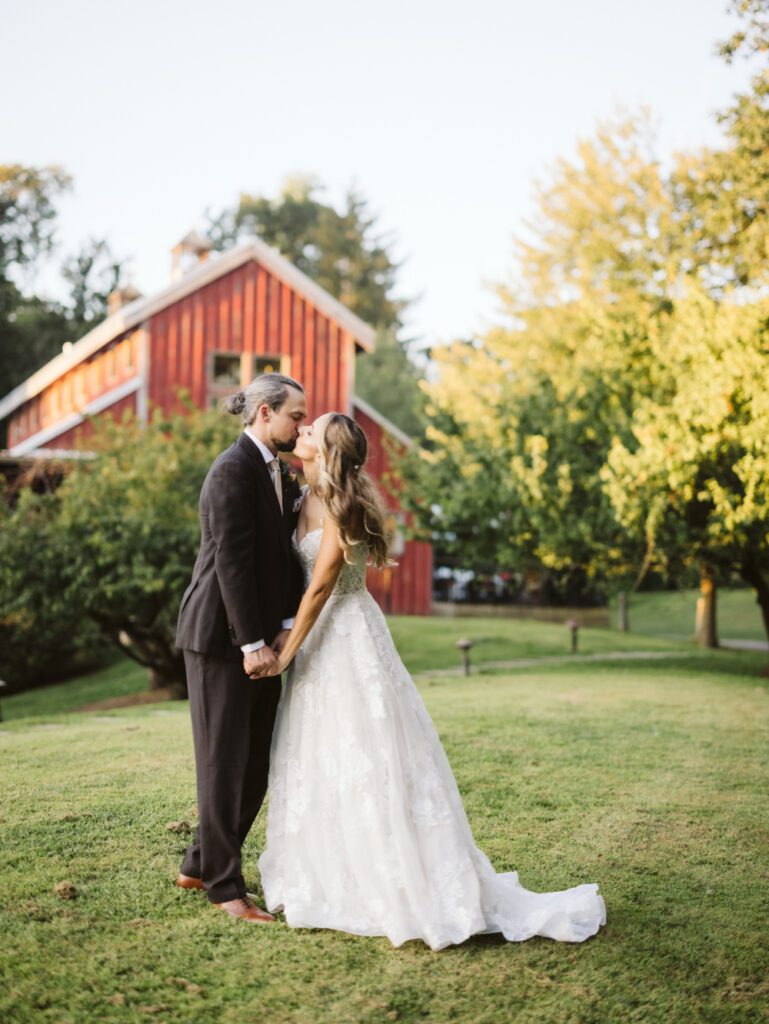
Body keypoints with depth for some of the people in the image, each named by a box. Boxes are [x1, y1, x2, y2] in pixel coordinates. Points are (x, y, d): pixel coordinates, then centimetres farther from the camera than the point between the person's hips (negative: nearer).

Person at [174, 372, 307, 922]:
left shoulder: (279, 474, 13)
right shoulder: (234, 469, -15)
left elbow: (286, 554, 9)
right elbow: (232, 561, -20)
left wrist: (286, 627, -4)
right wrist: (252, 643, -20)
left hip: (260, 637, 9)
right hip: (222, 635, -9)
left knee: (256, 763, 13)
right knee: (225, 761, 2)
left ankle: (200, 865, 27)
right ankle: (224, 885, 15)